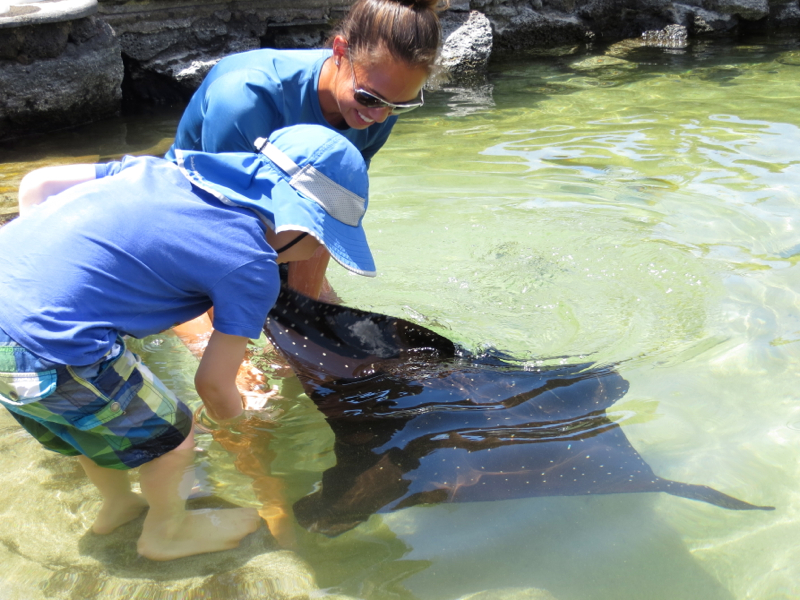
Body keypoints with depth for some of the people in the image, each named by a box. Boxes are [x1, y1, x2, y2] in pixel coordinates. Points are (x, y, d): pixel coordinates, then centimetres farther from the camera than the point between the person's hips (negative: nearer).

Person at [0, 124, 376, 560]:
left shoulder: (169, 167, 9)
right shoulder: (254, 270, -9)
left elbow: (36, 184, 13)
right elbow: (213, 382, 1)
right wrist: (231, 415, 23)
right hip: (46, 354, -8)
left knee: (90, 418, 31)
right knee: (169, 436, 14)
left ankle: (117, 505, 54)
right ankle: (167, 532, 40)